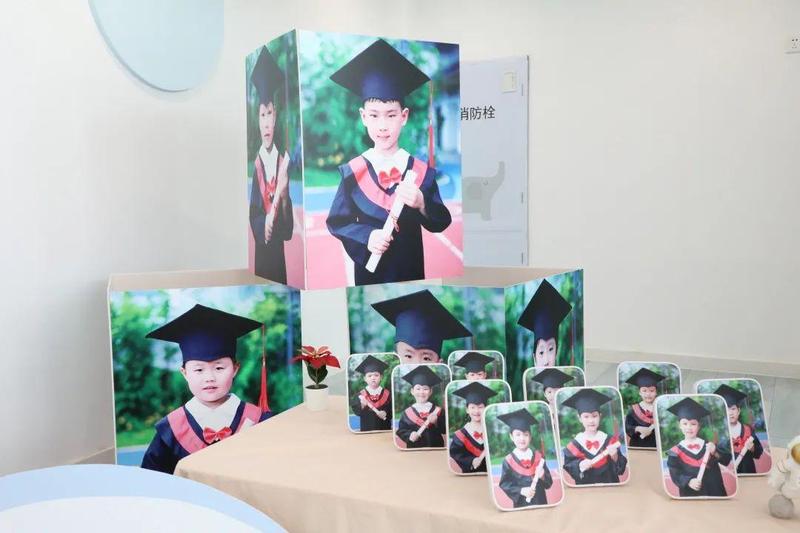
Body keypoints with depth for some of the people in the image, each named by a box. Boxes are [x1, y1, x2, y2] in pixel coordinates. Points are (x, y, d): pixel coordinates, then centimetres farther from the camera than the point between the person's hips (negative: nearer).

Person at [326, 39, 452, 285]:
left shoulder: (423, 172, -7)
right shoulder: (353, 172, -8)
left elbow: (441, 223, -6)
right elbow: (336, 221, -5)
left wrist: (421, 204, -25)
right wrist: (366, 236, -23)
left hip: (410, 268, 1)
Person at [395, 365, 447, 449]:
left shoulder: (438, 411, 1)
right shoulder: (407, 413, 1)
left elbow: (444, 430, -2)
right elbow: (401, 431, -1)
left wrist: (436, 422, -18)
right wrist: (409, 435, -19)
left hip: (436, 448, 0)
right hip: (414, 449, 0)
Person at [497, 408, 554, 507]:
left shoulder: (538, 457, 0)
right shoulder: (508, 461, -6)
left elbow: (549, 482, 2)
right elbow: (504, 484, -5)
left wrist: (542, 476, -18)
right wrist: (521, 491, -18)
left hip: (541, 501, 2)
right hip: (521, 504, -2)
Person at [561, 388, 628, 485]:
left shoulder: (609, 440, -1)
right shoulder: (575, 444, -2)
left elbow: (621, 468, -3)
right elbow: (569, 467, -4)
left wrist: (614, 456, -19)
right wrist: (580, 466, -20)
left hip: (610, 486, 0)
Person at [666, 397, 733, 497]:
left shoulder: (708, 445, 6)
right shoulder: (676, 452, 0)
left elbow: (727, 460, -2)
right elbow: (675, 475, -7)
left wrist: (715, 452, -20)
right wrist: (688, 481, -25)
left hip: (714, 491, 2)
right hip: (691, 495, -2)